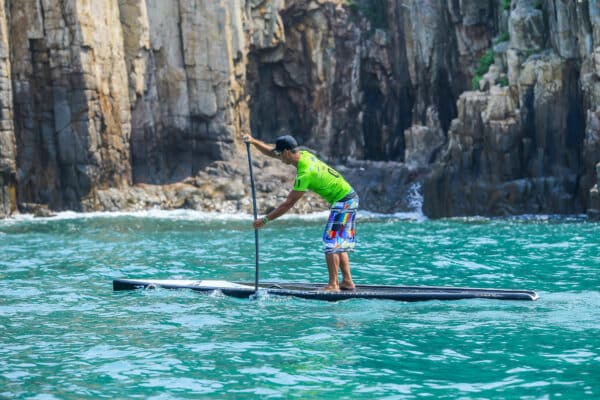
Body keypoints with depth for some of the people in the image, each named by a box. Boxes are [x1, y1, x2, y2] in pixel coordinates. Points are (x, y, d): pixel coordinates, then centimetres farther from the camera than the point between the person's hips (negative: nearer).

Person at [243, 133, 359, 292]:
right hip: (349, 198, 10)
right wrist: (253, 141, -2)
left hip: (342, 202, -10)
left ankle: (332, 285, -12)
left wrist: (265, 220, -19)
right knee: (339, 244, 13)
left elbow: (288, 203, -24)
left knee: (331, 243, -10)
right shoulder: (304, 155, 2)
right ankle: (347, 282, 14)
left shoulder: (305, 173, -26)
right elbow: (270, 152, 12)